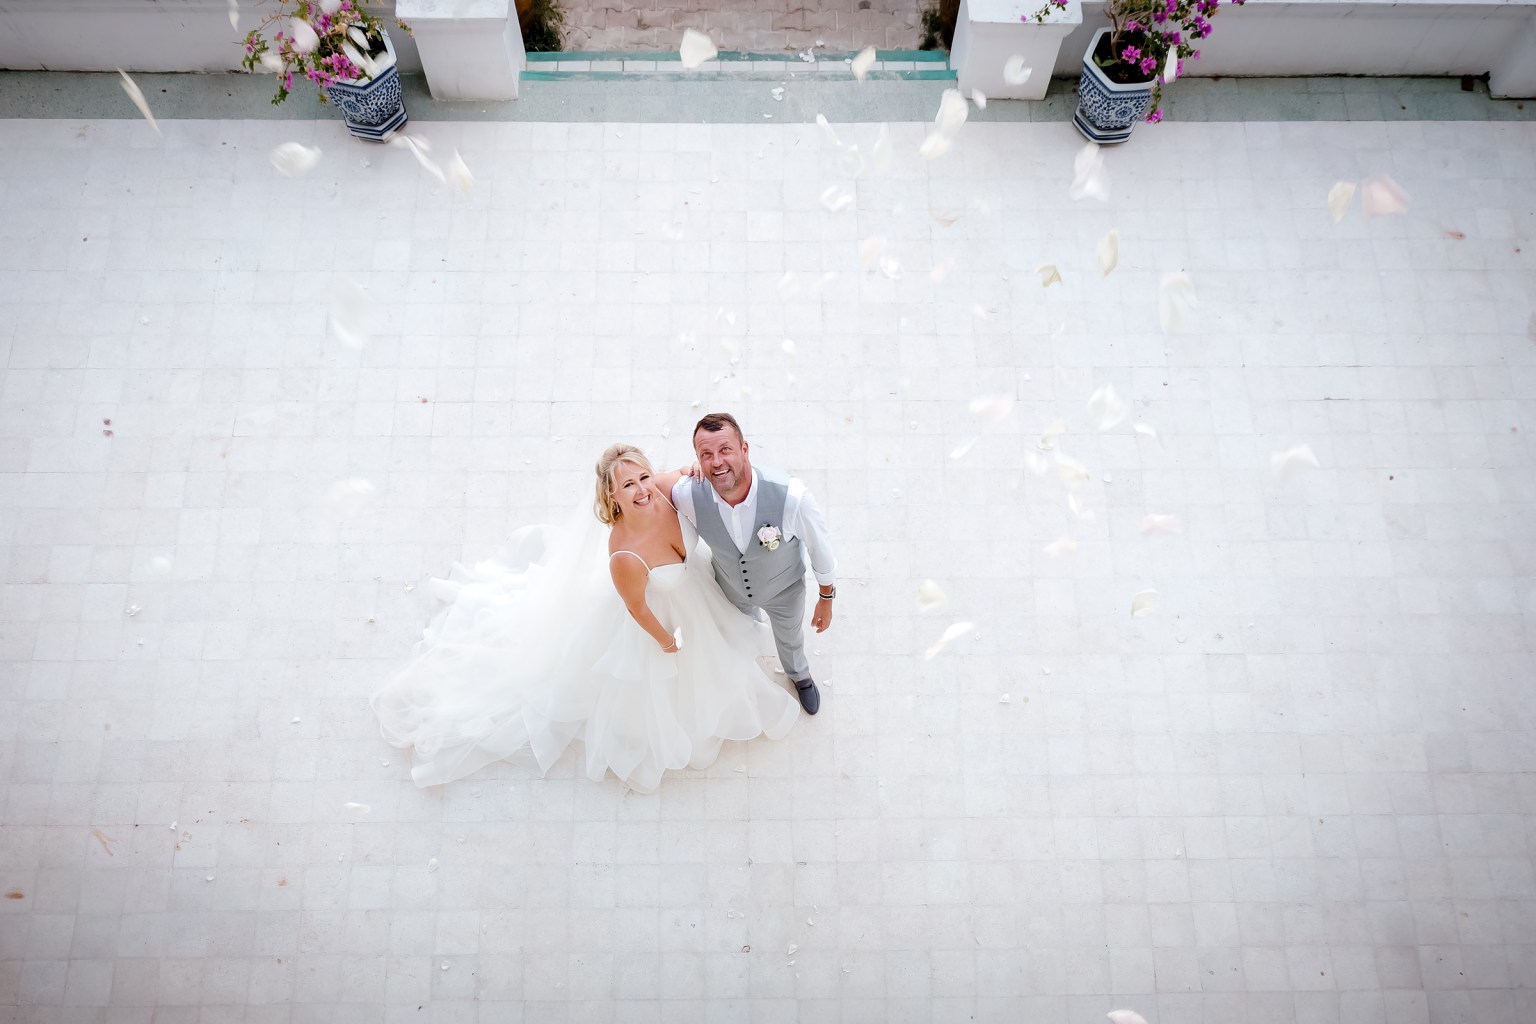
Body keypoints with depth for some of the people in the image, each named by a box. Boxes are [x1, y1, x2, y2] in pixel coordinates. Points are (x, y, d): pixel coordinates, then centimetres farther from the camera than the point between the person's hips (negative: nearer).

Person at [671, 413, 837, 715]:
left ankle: (799, 675, 69)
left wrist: (826, 600, -7)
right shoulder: (687, 494, -37)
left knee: (790, 639, 32)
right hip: (730, 588, 1)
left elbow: (821, 549, -23)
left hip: (784, 588, -1)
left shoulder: (792, 496, -44)